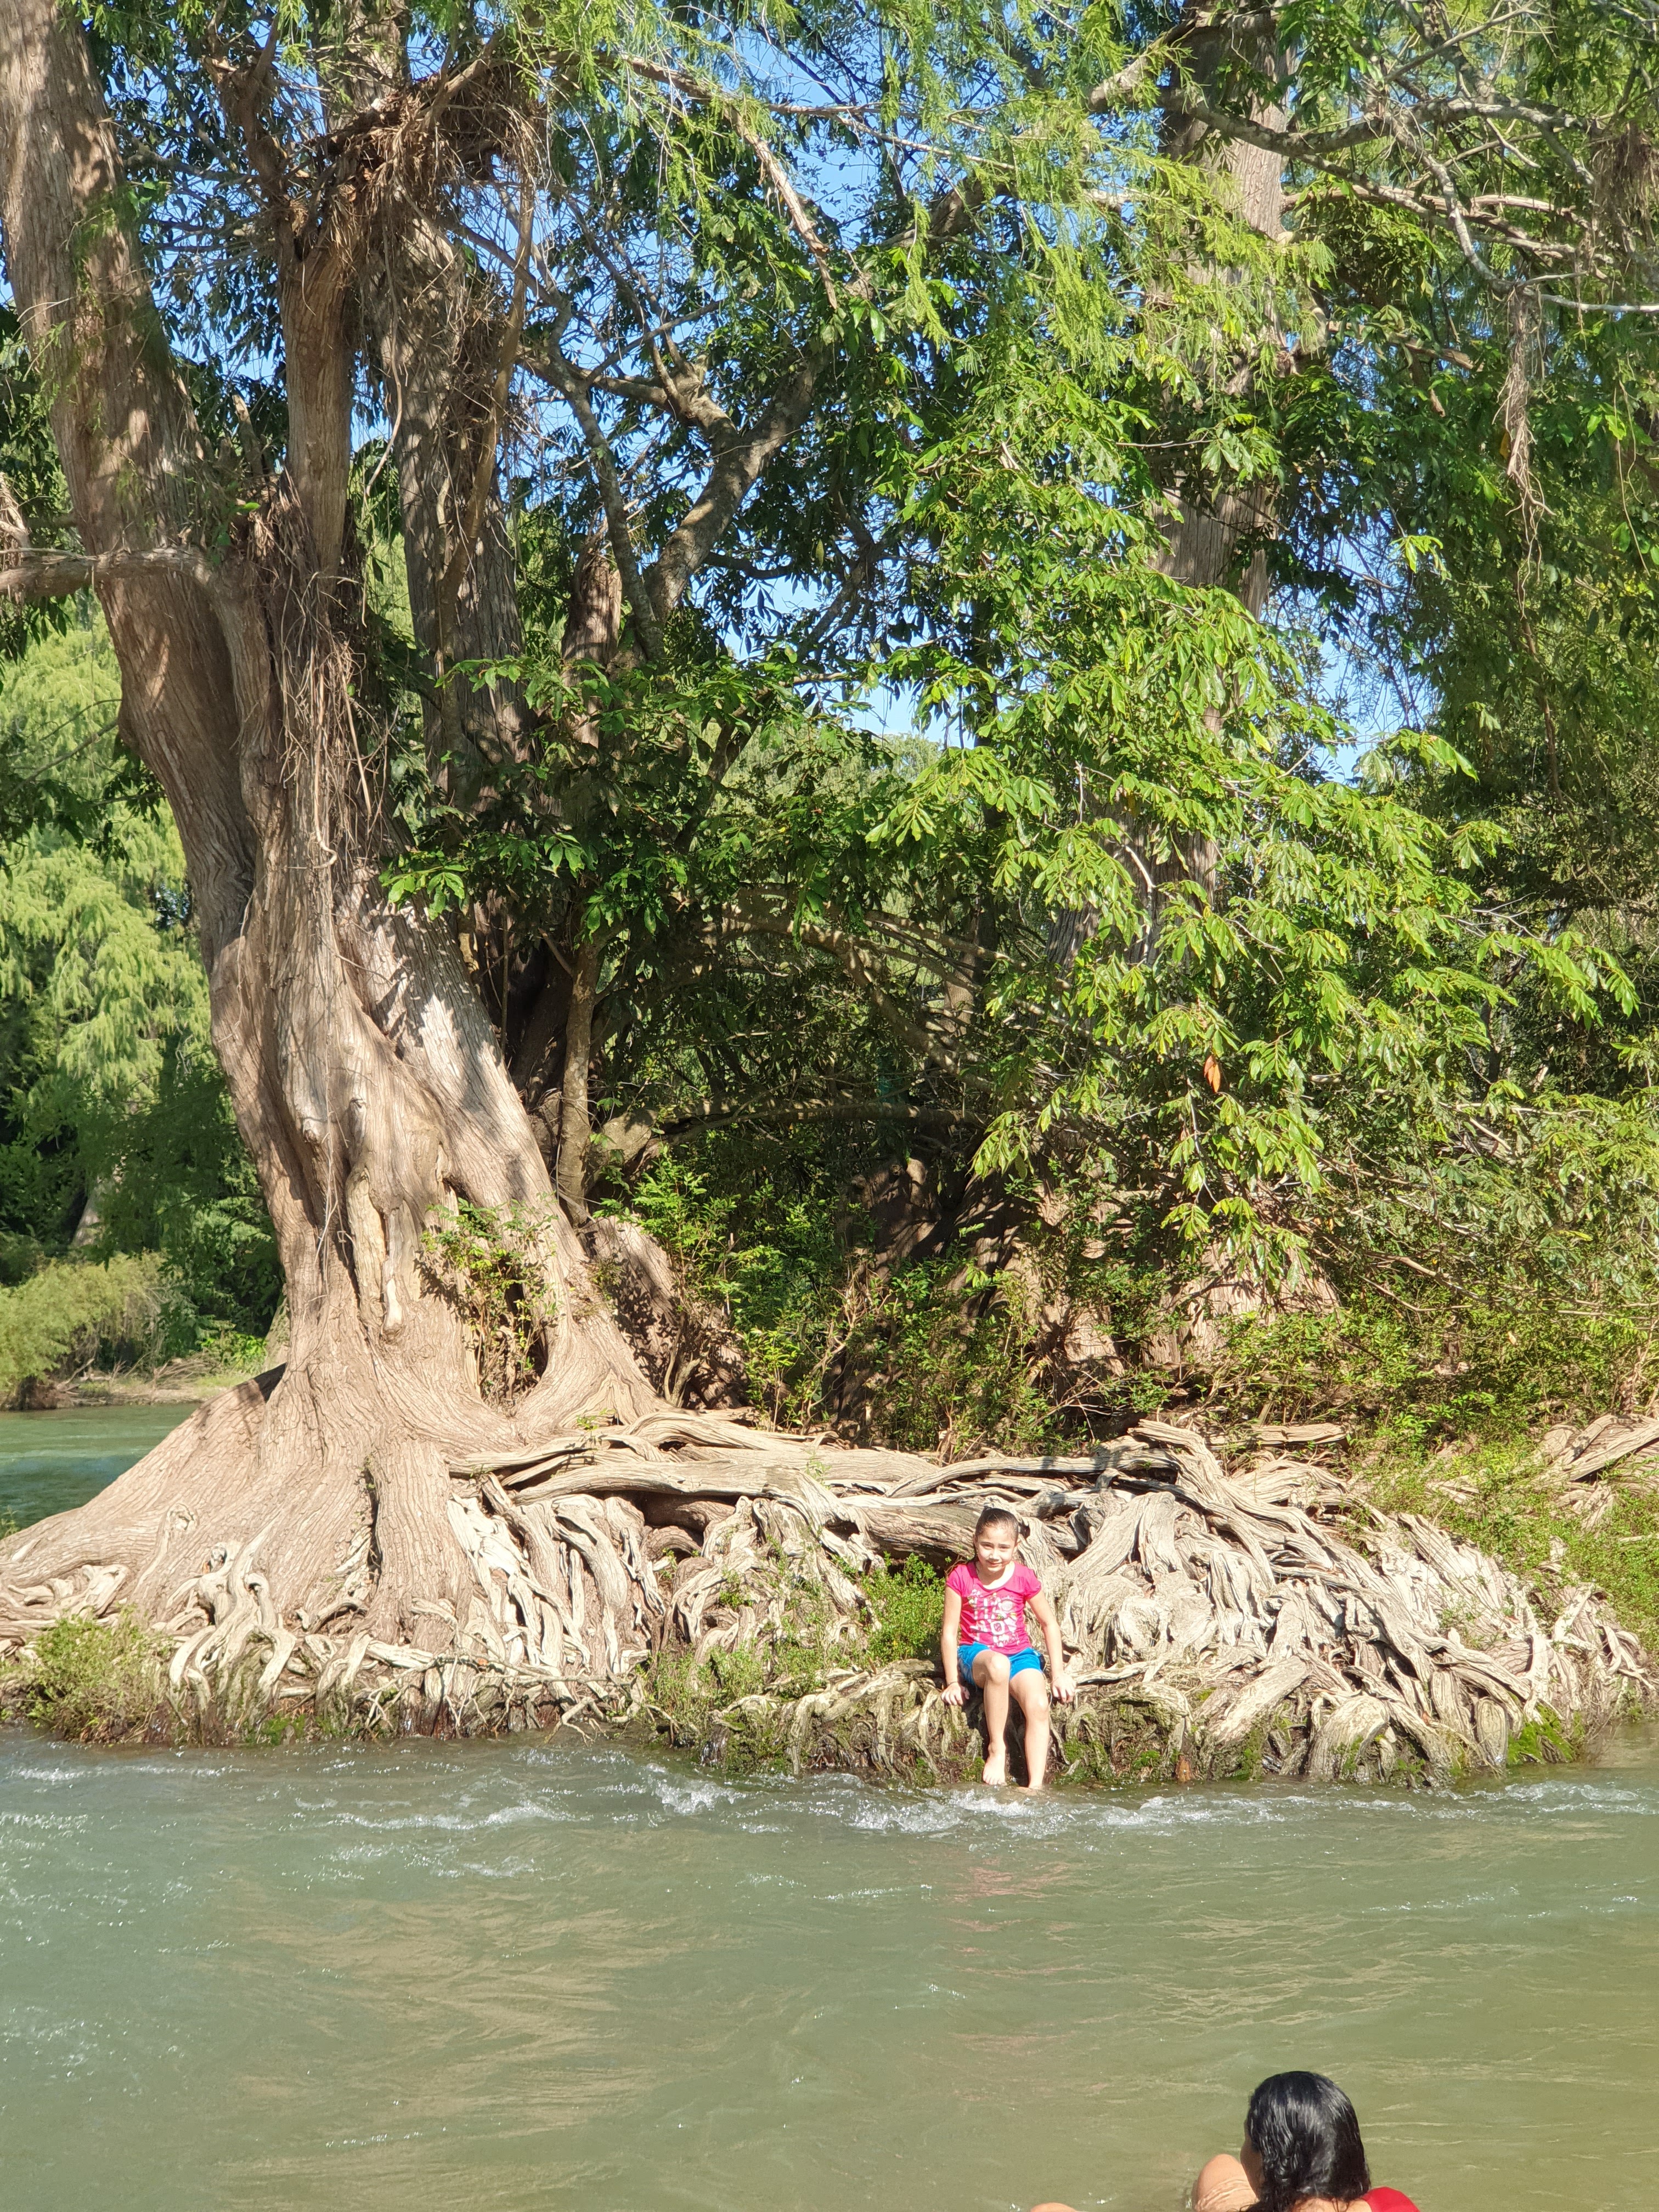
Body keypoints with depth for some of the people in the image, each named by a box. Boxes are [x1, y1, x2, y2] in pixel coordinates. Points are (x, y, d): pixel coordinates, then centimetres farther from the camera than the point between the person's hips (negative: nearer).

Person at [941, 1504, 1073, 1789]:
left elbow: (1049, 1624, 8)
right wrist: (953, 1682, -7)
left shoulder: (1024, 1578, -2)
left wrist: (1060, 1673, 4)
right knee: (998, 1664, -40)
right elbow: (949, 1631, -4)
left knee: (1039, 1707, -27)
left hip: (1020, 1654, 2)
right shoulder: (961, 1578, -7)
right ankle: (996, 1749, -26)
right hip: (976, 1654, -2)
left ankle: (1036, 1787, -27)